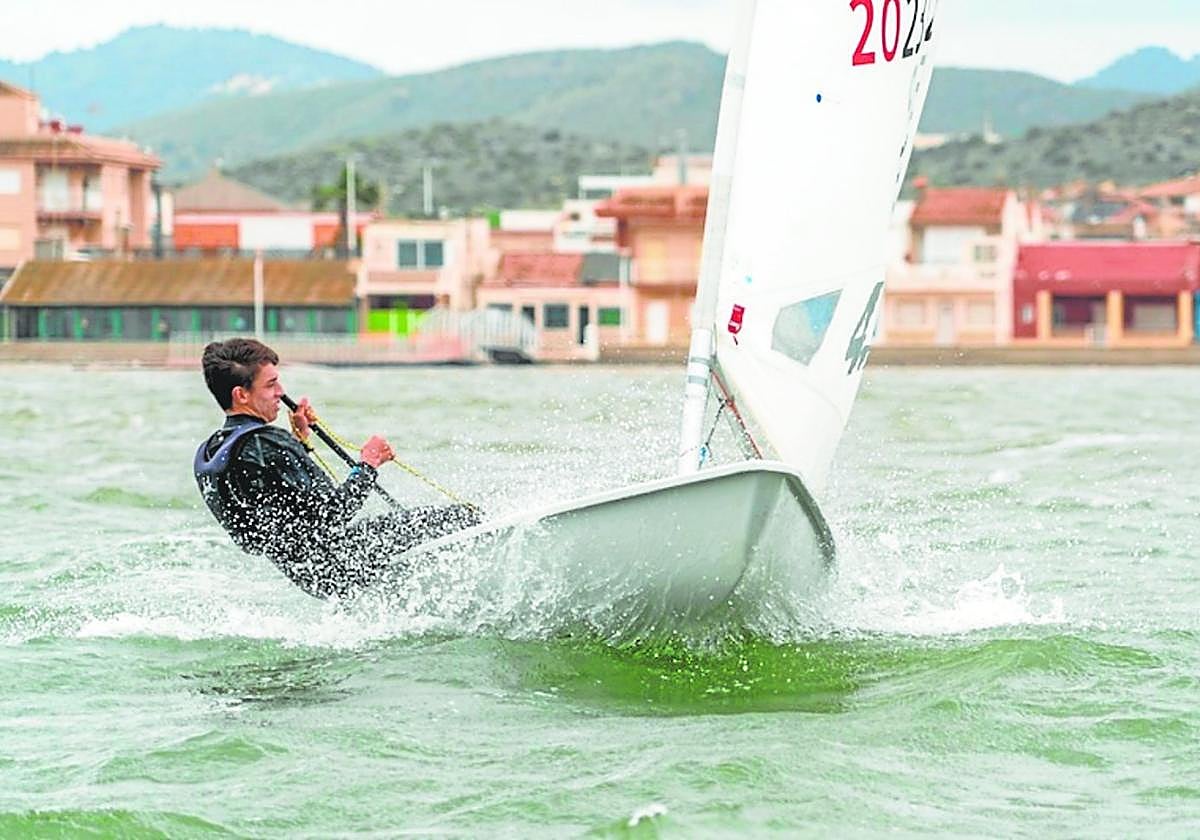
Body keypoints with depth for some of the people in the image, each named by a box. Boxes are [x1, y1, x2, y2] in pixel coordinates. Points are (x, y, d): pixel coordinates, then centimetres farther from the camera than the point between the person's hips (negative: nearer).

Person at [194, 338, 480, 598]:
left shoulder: (207, 455, 5)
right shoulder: (265, 444, -25)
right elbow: (331, 514, -25)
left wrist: (299, 440, 14)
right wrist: (368, 465, -12)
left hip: (308, 575, 10)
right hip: (337, 567, -10)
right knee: (463, 519, -4)